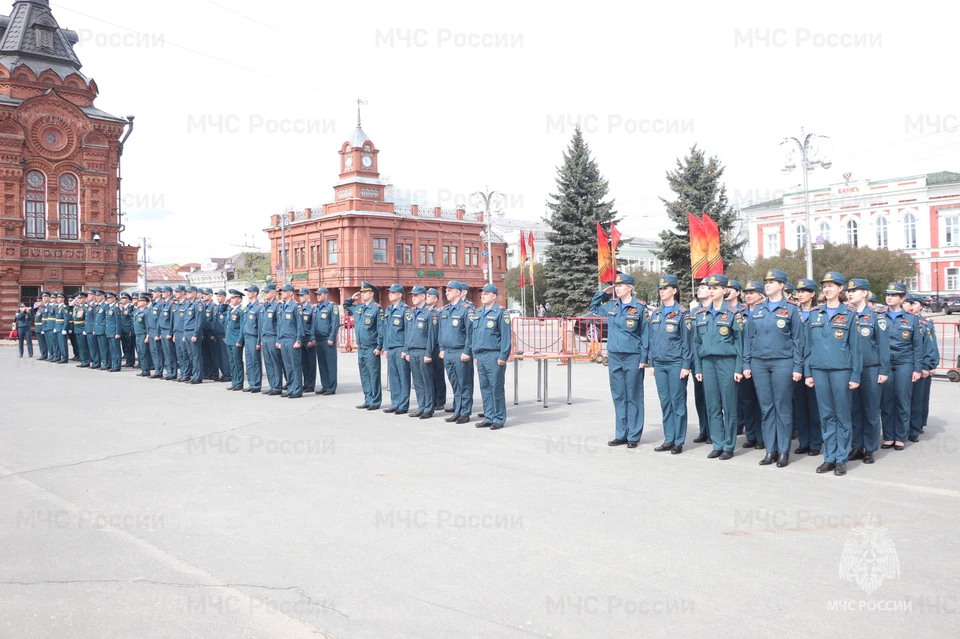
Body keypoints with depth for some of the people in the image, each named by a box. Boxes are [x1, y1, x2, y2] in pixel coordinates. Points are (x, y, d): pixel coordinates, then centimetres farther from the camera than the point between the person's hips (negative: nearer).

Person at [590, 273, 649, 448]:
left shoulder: (639, 308, -6)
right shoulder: (611, 306, 8)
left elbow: (645, 334, -6)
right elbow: (593, 307, 27)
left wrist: (643, 358, -10)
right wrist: (602, 293, 11)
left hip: (633, 358, -5)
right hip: (614, 357, 5)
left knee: (633, 397, 2)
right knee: (618, 397, 10)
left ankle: (634, 436, 9)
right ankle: (621, 434, 18)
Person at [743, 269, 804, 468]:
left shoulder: (790, 310, 1)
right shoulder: (757, 311, 11)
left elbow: (797, 340, -2)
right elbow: (749, 338, 11)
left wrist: (798, 367, -7)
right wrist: (746, 364, 5)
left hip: (782, 363, -4)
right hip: (759, 364, 4)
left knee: (783, 407, 1)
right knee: (766, 407, 6)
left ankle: (784, 451, 8)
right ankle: (770, 450, 12)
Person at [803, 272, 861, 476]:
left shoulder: (849, 315, 0)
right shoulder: (814, 314, 9)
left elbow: (855, 347, -1)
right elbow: (808, 344, 10)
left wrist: (855, 375, -6)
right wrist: (807, 372, 5)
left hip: (841, 370, -3)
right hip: (819, 370, 3)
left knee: (842, 415, 3)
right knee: (826, 415, 8)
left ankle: (841, 459, 11)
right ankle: (829, 457, 15)